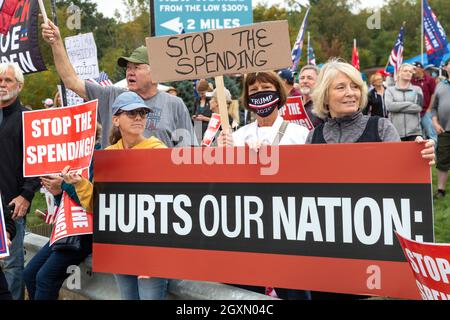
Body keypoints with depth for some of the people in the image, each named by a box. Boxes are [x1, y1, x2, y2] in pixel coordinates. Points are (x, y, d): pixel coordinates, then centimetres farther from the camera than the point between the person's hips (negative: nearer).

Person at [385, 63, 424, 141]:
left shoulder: (417, 89, 13)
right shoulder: (390, 90, 11)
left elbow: (418, 107, -3)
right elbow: (389, 106, -7)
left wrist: (398, 107, -3)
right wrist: (410, 104, -4)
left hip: (414, 132, 1)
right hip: (396, 132, -1)